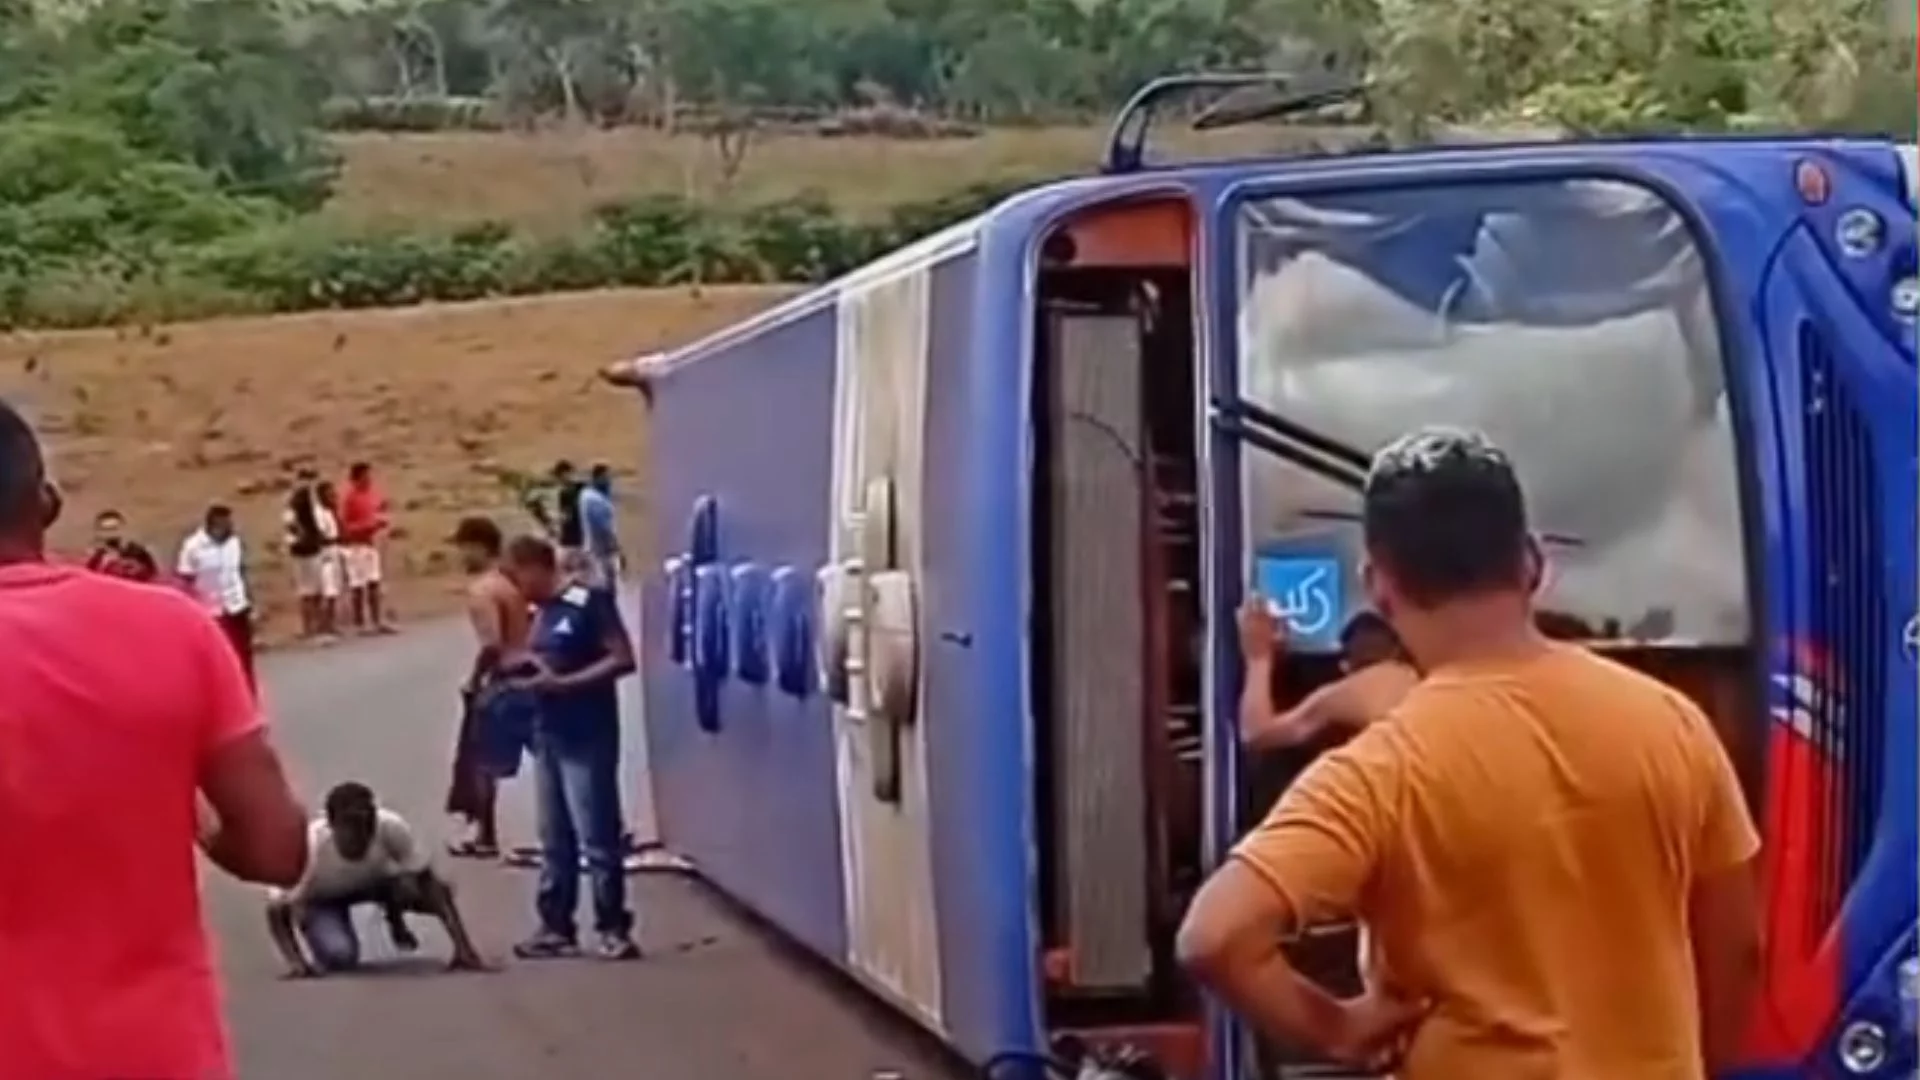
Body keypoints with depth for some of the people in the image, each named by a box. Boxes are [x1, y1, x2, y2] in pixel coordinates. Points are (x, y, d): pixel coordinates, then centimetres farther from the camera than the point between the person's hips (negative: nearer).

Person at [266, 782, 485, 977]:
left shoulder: (392, 828, -34)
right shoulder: (310, 846, -38)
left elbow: (429, 883, -28)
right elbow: (278, 910, -32)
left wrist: (463, 948, -36)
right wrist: (296, 962, -49)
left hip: (373, 881, 3)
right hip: (322, 898, -3)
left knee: (409, 888, -28)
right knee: (339, 956, -30)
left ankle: (395, 922, 9)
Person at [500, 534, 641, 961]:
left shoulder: (589, 602, -12)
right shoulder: (542, 613, 14)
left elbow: (622, 659, -17)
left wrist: (562, 683, -20)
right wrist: (528, 675, 4)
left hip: (588, 739, -8)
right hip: (549, 736, 9)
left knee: (597, 838, -5)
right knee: (554, 840, 10)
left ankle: (613, 929, 1)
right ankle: (556, 928, 16)